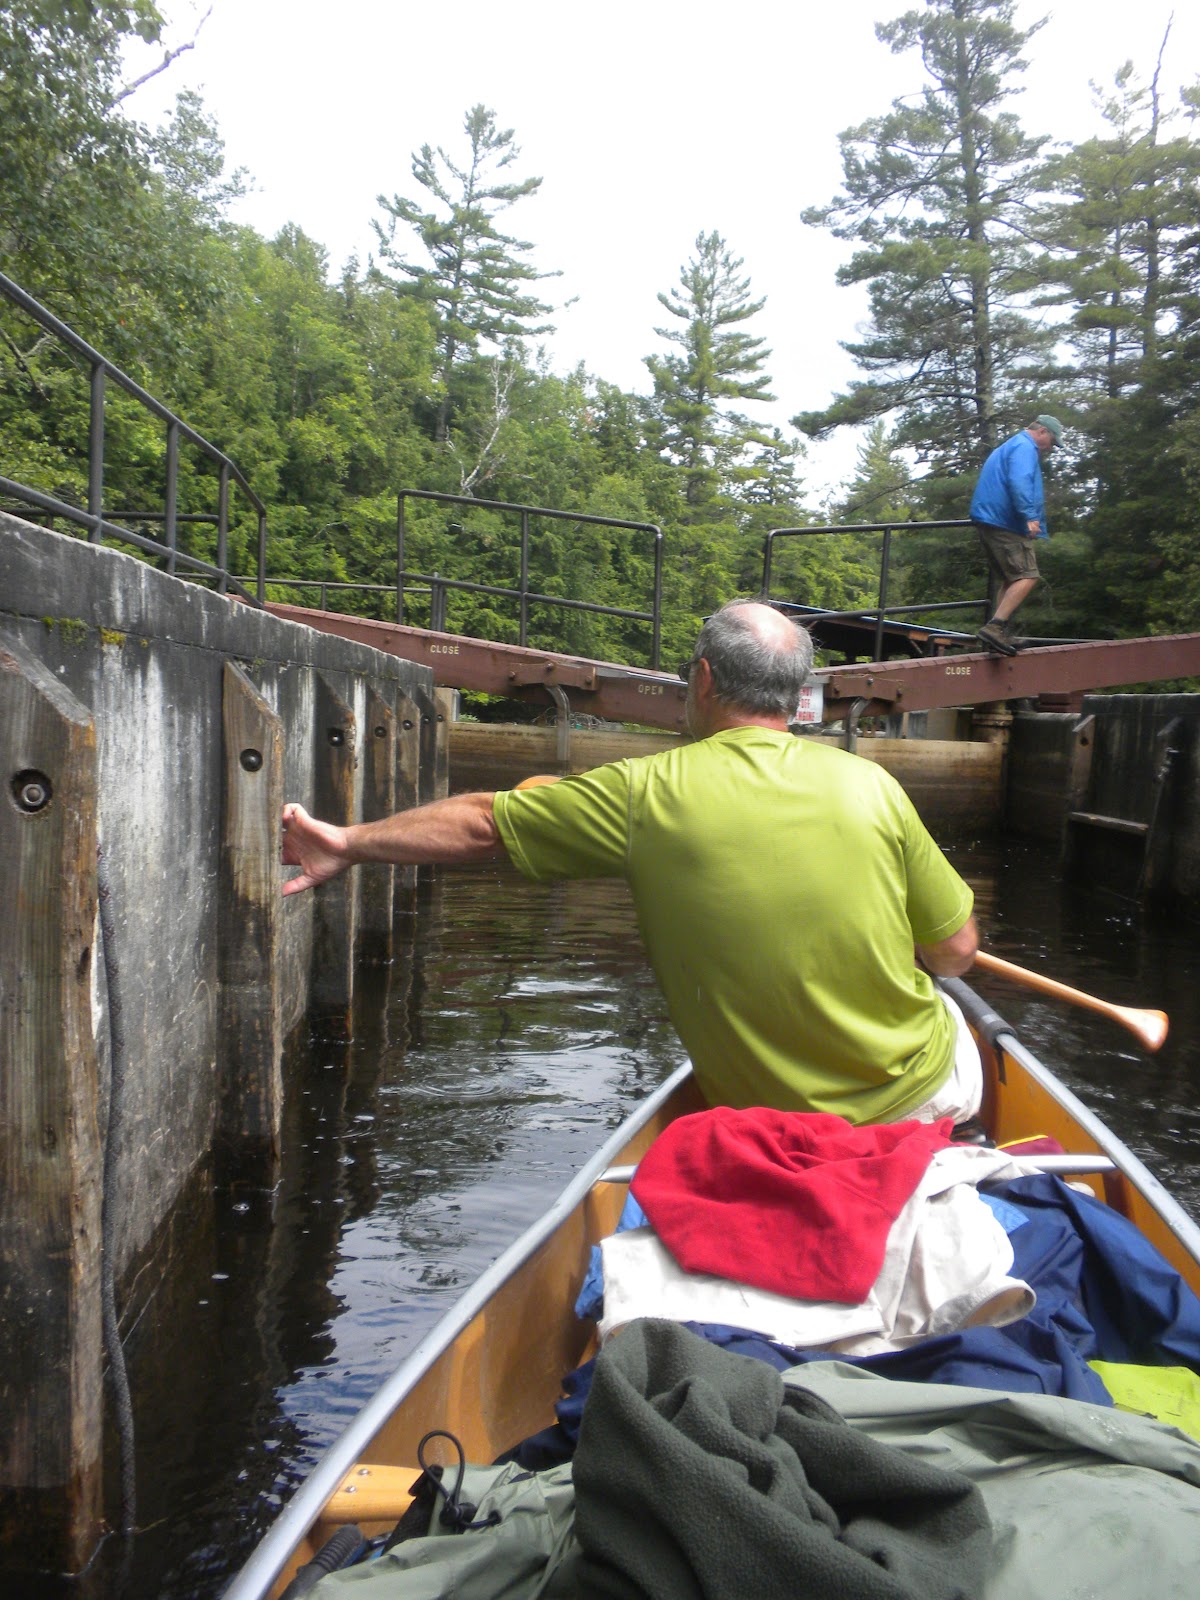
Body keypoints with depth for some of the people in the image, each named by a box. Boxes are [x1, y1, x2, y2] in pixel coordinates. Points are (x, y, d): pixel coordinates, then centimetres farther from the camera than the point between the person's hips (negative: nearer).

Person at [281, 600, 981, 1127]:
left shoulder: (646, 794, -13)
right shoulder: (869, 784, -12)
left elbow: (480, 823, -2)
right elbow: (956, 952, -5)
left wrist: (349, 840, 12)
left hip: (761, 1127, 1)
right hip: (916, 1095, 0)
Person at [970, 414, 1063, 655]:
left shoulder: (1008, 446, 26)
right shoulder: (1025, 447, -7)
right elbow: (1019, 482, -23)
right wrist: (1029, 516, -29)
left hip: (988, 519, 10)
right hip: (1004, 522, -10)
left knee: (1009, 580, 15)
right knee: (1027, 577, -14)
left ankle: (1001, 634, 14)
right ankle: (995, 627, -24)